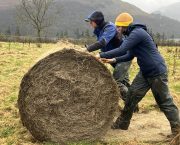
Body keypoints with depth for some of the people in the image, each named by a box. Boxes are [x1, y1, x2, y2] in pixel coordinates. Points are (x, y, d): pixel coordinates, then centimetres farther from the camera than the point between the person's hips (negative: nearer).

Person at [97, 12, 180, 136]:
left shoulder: (137, 33, -19)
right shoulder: (132, 34, 12)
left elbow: (121, 50, -27)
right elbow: (129, 55, 16)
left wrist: (101, 55, -20)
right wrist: (114, 60, 2)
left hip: (157, 72, -10)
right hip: (145, 72, 10)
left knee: (165, 102, -2)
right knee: (132, 95, 8)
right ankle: (122, 123, 19)